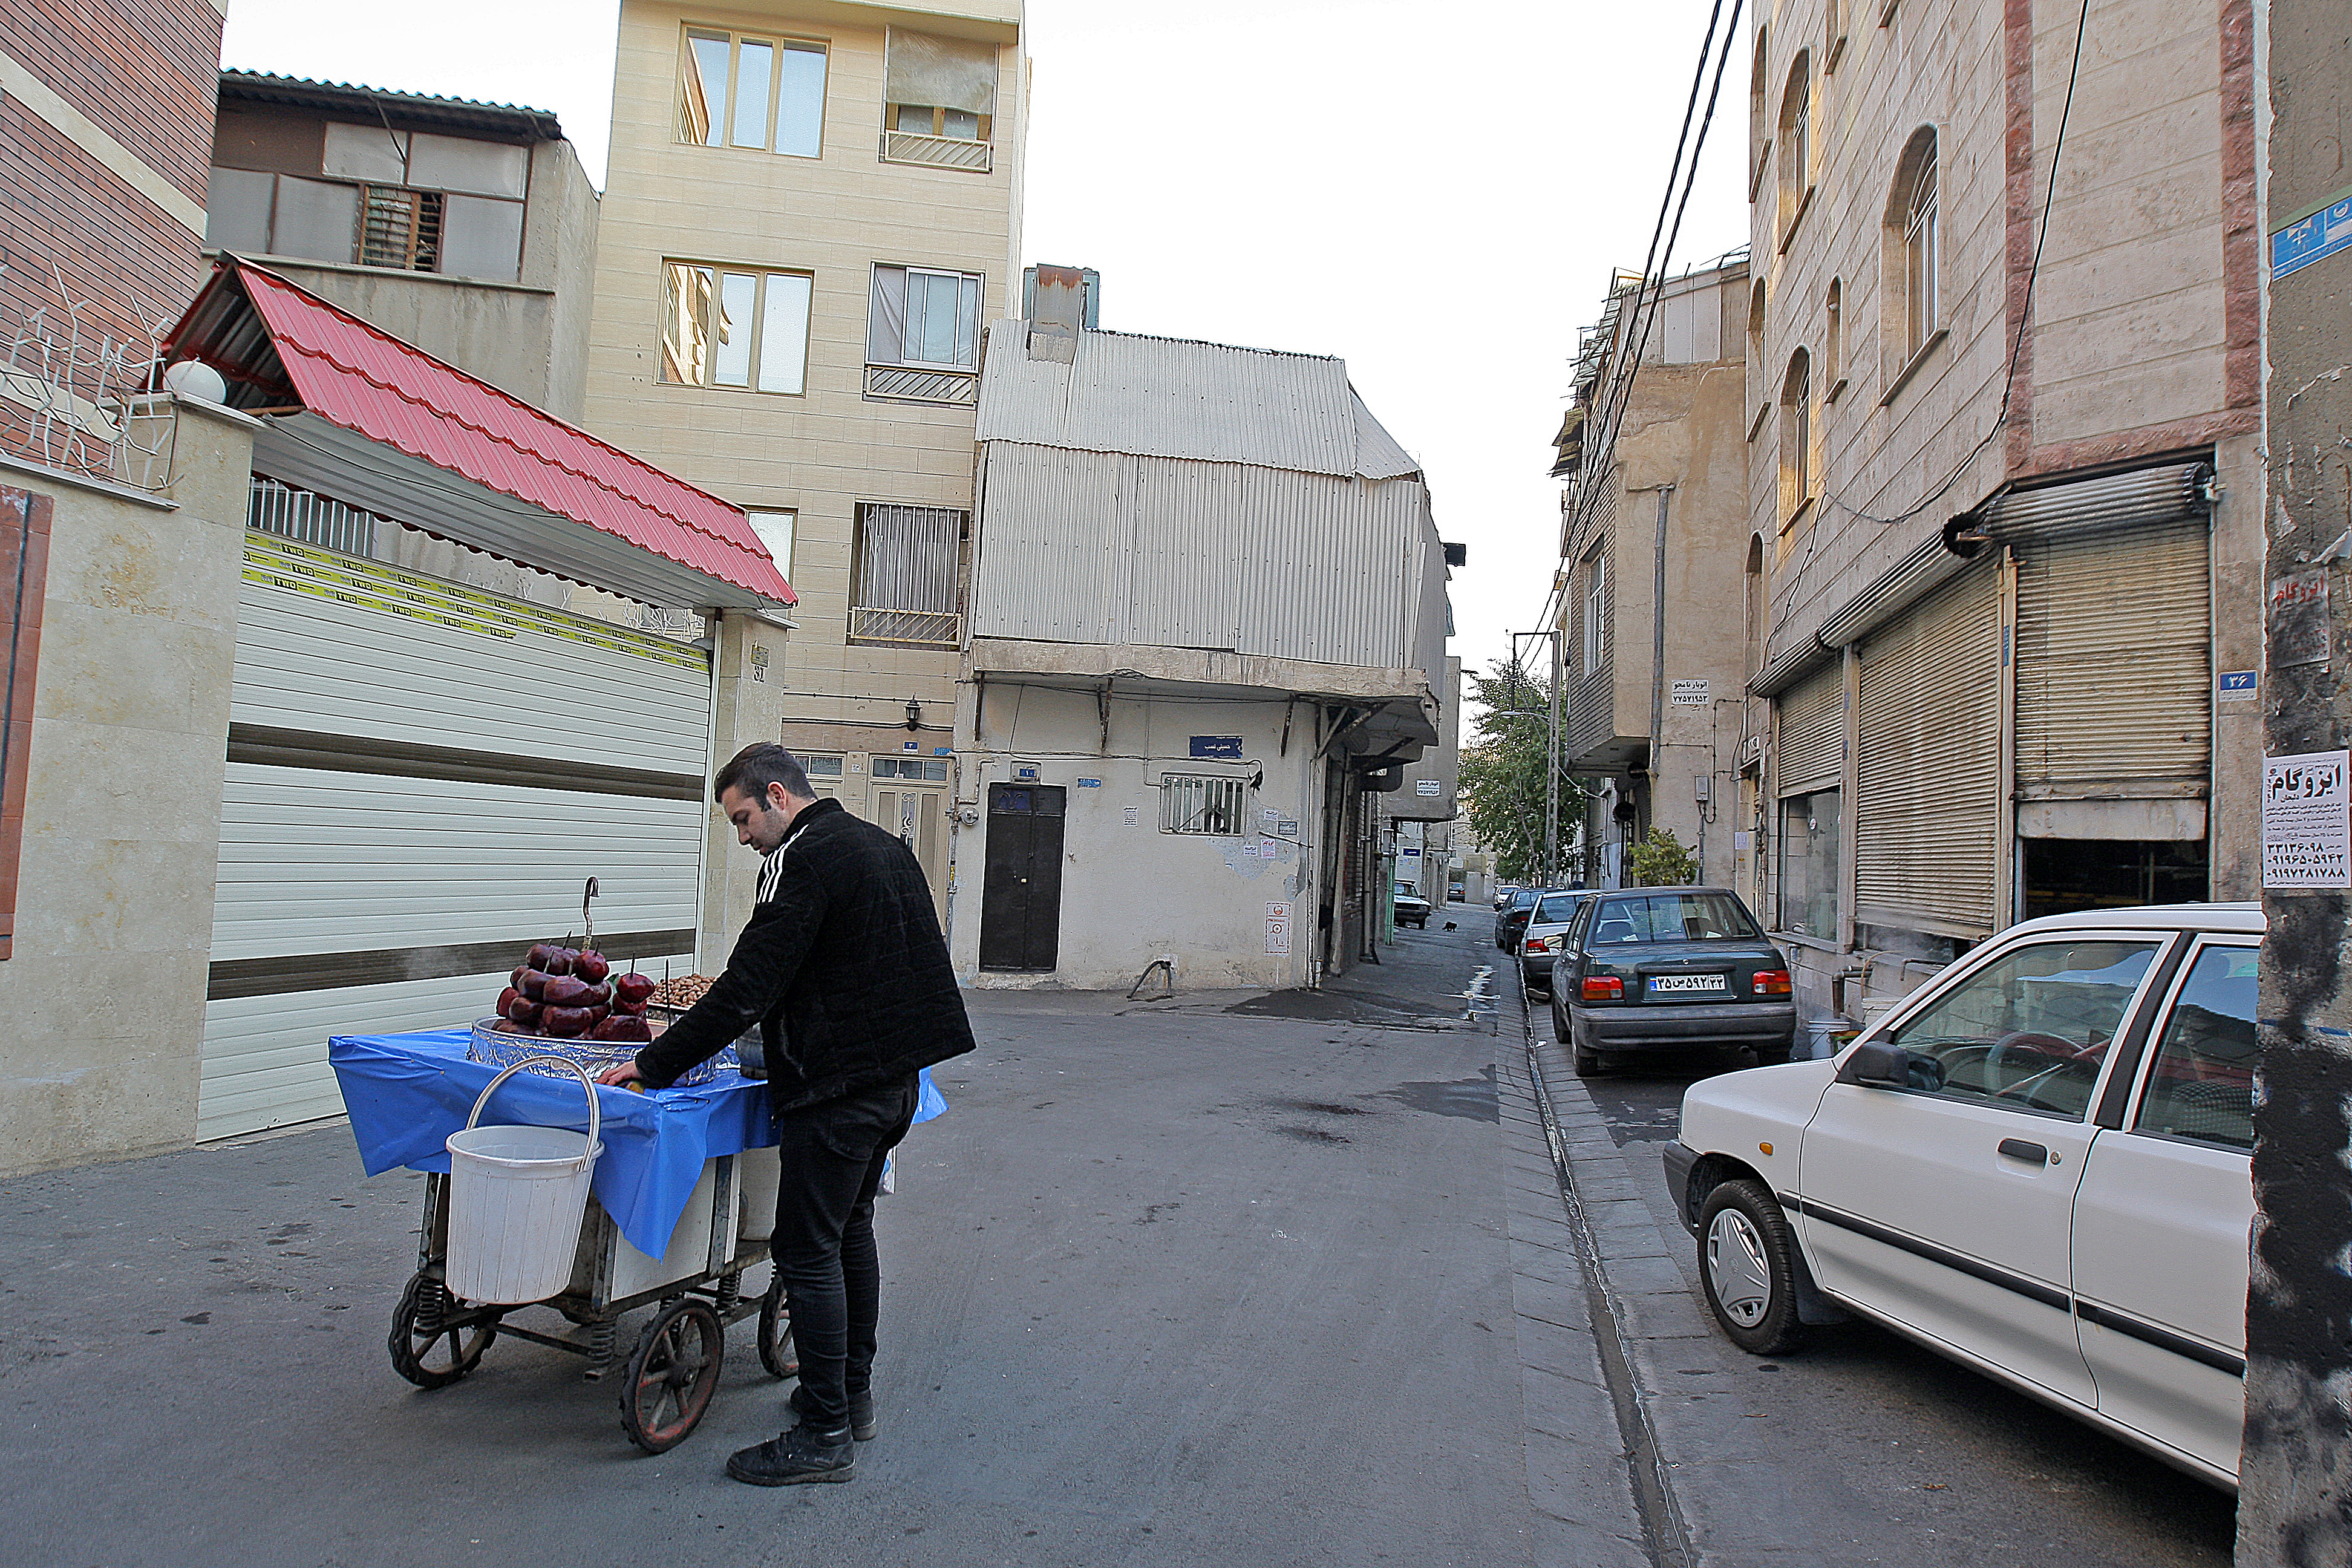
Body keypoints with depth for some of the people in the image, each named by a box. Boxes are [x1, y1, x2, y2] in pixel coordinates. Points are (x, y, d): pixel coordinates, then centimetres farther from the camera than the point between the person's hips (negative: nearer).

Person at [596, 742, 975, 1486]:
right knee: (850, 1229, 20)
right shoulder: (884, 846, 15)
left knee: (807, 1251, -3)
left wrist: (655, 1064, -14)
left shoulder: (804, 858, -15)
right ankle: (853, 1394, 31)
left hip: (838, 1085, -10)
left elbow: (749, 987, -20)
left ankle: (825, 1435, 4)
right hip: (896, 1075, 10)